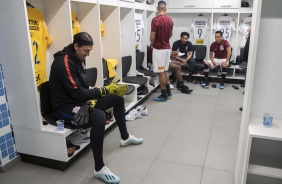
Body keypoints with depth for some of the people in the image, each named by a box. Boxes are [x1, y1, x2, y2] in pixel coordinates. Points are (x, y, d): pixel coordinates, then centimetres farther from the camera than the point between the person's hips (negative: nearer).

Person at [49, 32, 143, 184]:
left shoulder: (78, 59, 7)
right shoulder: (64, 62, -23)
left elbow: (83, 87, 9)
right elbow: (77, 93, -28)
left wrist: (91, 100, -11)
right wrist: (105, 90, -21)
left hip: (79, 101, 10)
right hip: (65, 107, -10)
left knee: (118, 99, 10)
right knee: (99, 117, -39)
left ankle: (125, 137, 26)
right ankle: (99, 169, -26)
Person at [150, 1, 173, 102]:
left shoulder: (156, 20, -17)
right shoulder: (170, 20, 6)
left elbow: (152, 37, -16)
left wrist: (152, 44, 4)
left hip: (159, 49, -7)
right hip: (167, 48, 8)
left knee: (160, 72, -1)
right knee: (164, 71, 18)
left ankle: (163, 95, 6)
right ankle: (168, 91, 24)